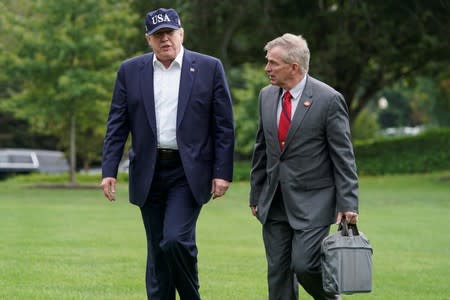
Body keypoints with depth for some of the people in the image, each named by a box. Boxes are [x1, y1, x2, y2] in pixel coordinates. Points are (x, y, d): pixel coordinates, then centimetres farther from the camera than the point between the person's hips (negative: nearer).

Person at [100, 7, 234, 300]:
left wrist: (222, 172, -6)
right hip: (149, 173, 3)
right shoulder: (130, 71, 6)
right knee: (157, 249, 7)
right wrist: (109, 171, -2)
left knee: (177, 239, -16)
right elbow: (117, 125, 6)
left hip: (188, 172, -3)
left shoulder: (209, 68, -1)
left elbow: (224, 126, -1)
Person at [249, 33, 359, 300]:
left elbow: (343, 156, -9)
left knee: (304, 264, -13)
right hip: (274, 203, 6)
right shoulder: (267, 96, 9)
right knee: (277, 271, 5)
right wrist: (256, 194, 15)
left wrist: (348, 204, -13)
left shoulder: (329, 100, -10)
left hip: (312, 201, -6)